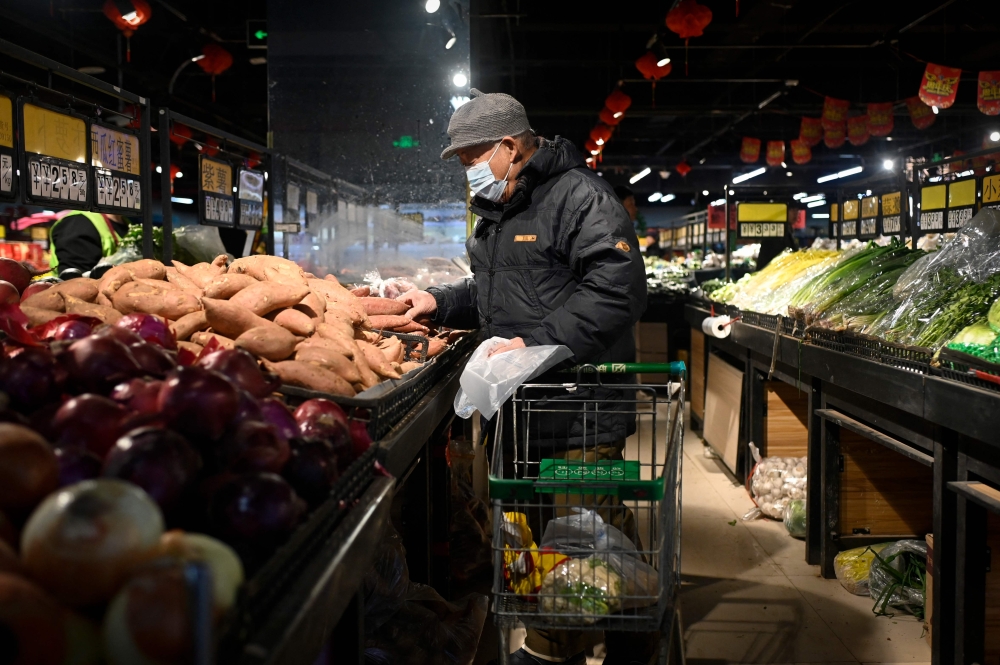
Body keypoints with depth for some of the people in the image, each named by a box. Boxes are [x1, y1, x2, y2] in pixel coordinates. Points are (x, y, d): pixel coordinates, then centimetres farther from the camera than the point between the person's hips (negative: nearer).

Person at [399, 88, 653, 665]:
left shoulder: (579, 197, -11)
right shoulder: (498, 211, 20)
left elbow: (616, 292, -22)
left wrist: (537, 344, -23)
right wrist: (440, 302, 15)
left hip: (580, 408, -9)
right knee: (534, 534, 15)